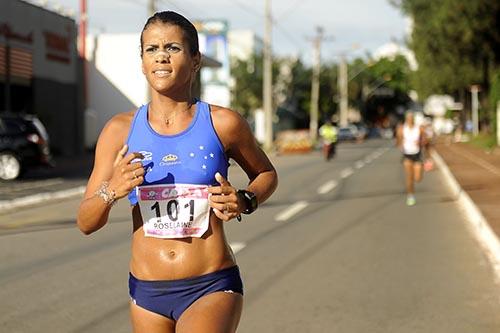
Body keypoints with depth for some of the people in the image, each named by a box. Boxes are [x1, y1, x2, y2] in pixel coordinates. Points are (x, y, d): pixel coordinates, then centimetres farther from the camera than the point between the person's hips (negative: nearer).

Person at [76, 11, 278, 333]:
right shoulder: (121, 130, 0)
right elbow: (86, 223, 1)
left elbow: (267, 174, 15)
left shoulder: (222, 124, -4)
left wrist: (244, 202, -6)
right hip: (147, 293, 3)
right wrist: (112, 191, -20)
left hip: (212, 288, -3)